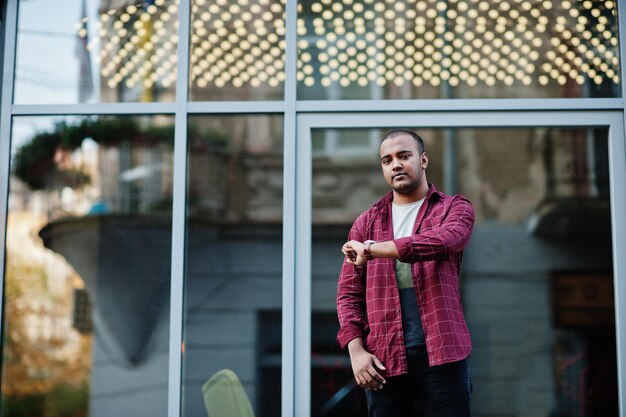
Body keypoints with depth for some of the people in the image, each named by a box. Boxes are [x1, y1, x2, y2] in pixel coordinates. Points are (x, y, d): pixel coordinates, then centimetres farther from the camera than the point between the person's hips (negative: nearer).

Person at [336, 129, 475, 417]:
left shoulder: (454, 208, 6)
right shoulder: (366, 223, 13)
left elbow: (441, 241, -18)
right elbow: (349, 293, 10)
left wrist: (373, 249, -18)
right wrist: (356, 350, -4)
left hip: (441, 351, -2)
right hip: (383, 358, 2)